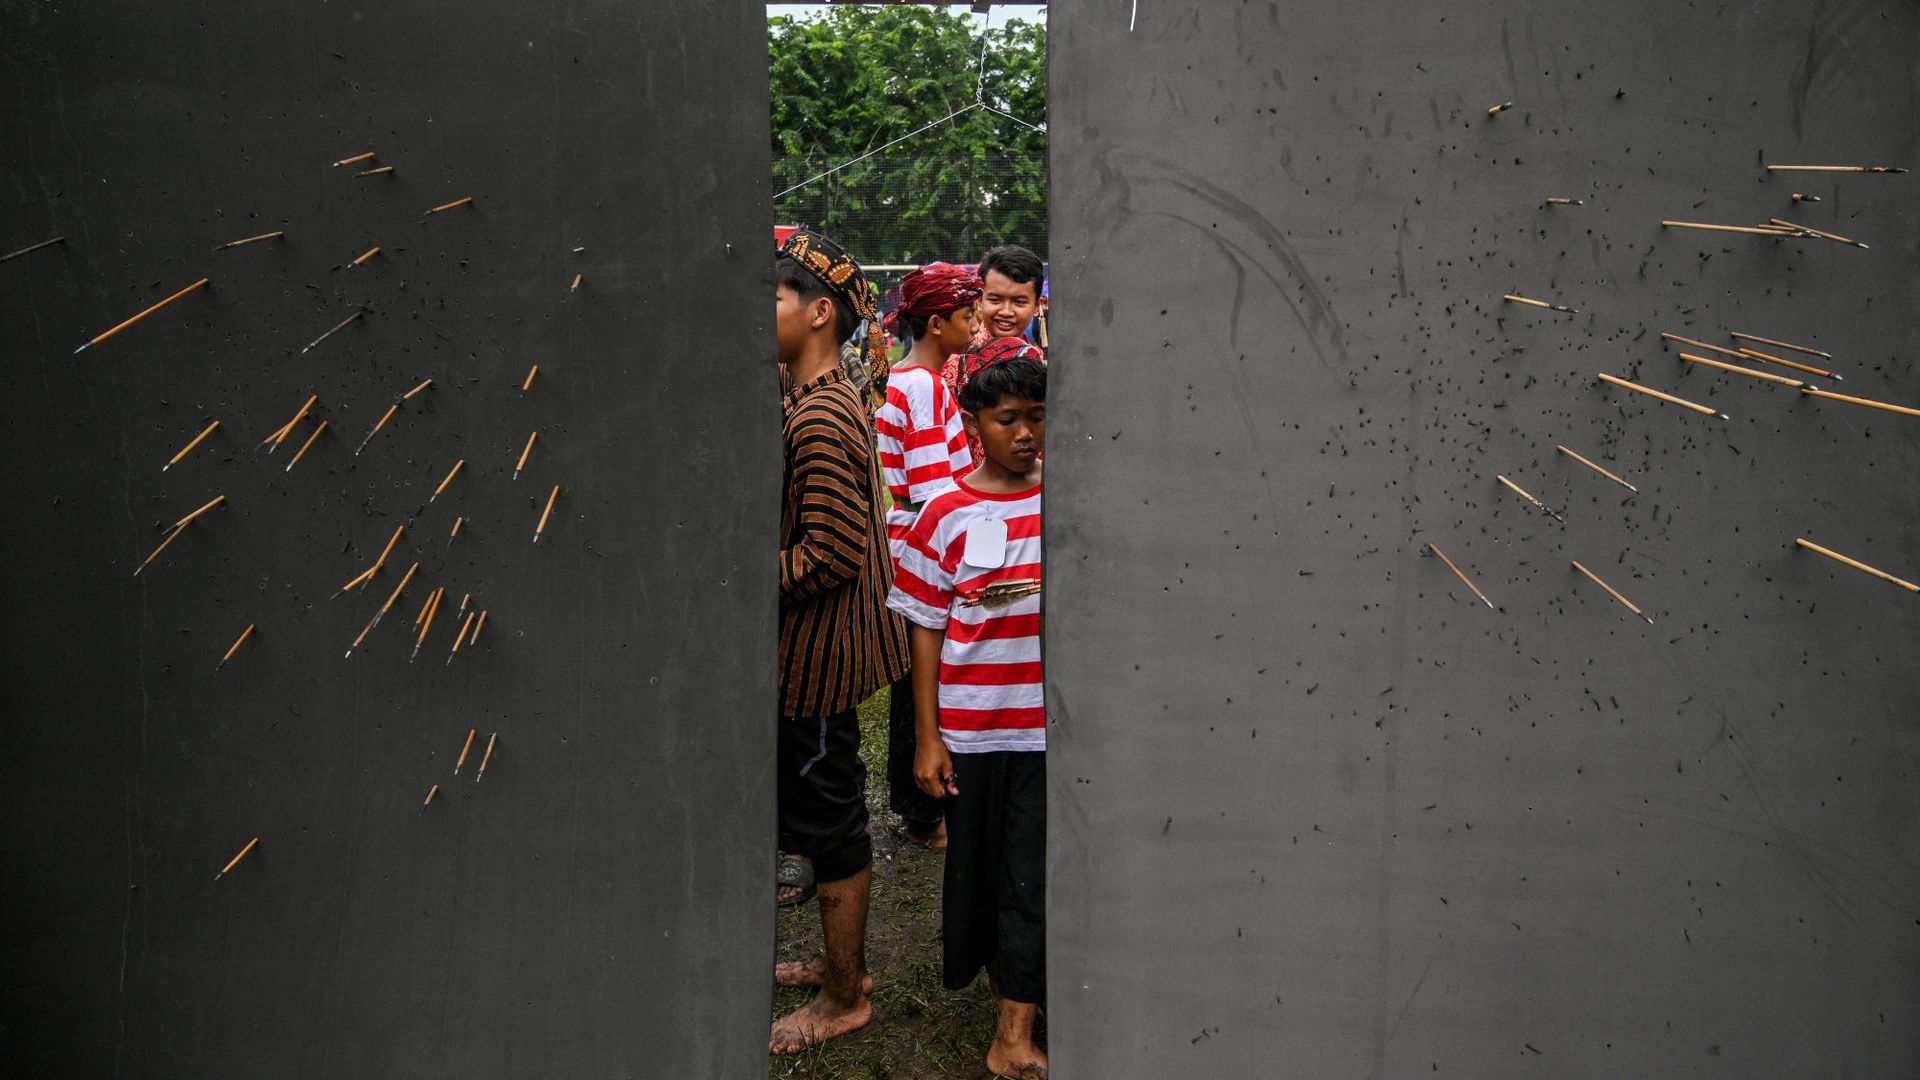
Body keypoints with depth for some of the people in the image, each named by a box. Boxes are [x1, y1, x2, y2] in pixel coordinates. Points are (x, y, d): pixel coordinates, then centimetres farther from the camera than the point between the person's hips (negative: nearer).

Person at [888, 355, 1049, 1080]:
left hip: (1044, 726, 1)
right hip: (970, 728, -1)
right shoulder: (947, 515, -5)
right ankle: (984, 964, 40)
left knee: (1031, 876, 1)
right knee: (975, 862, 15)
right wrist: (927, 739, -4)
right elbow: (926, 629, -2)